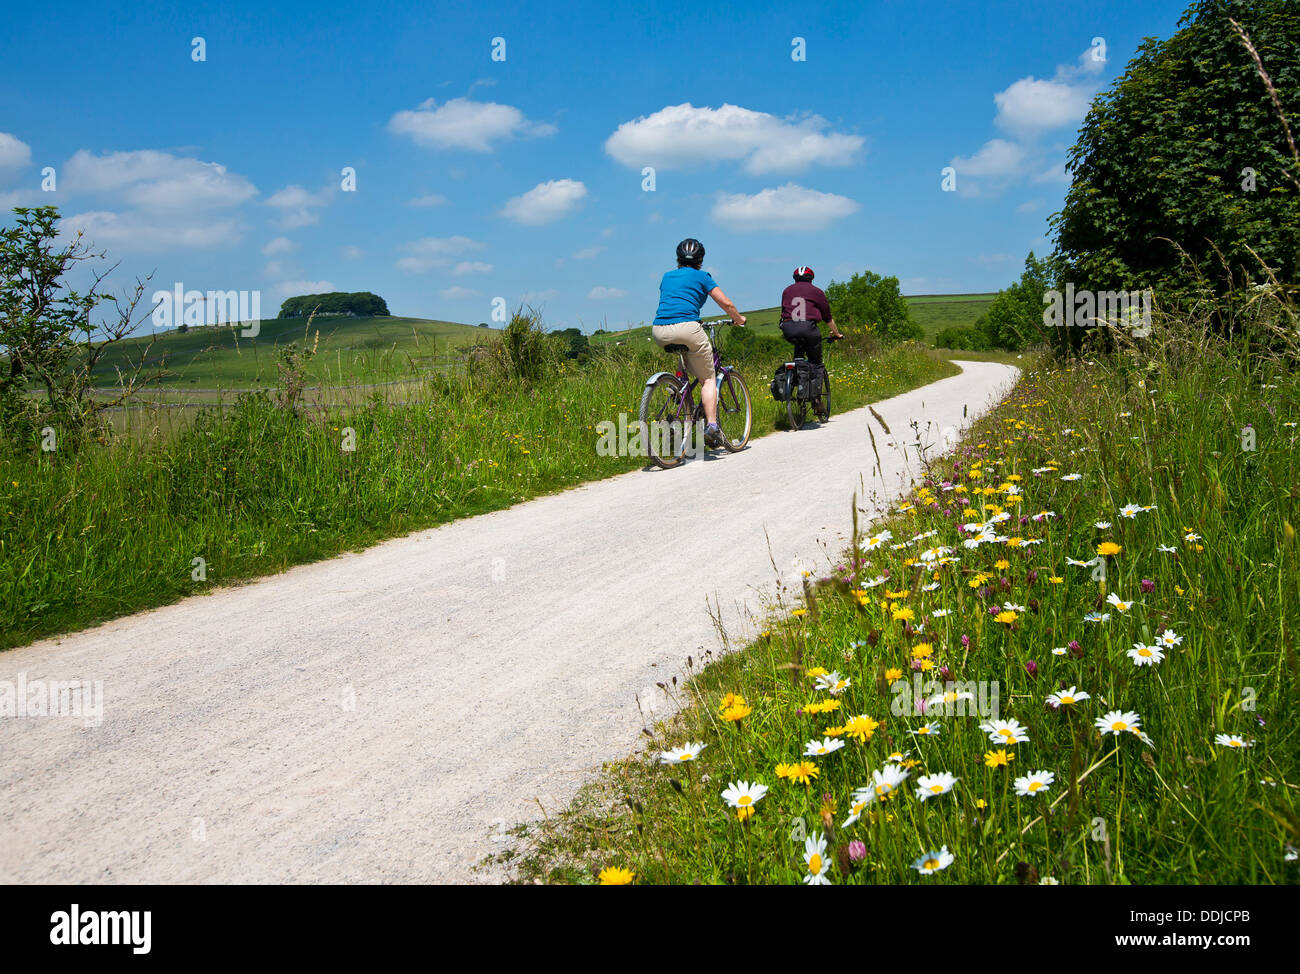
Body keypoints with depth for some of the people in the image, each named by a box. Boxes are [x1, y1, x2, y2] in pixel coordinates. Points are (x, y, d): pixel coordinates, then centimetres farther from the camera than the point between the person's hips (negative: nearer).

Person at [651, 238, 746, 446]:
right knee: (708, 378, 4)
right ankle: (711, 426, -9)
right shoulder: (701, 276, 12)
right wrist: (739, 319, 29)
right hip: (686, 327, -5)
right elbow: (726, 303, 9)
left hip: (659, 331, 5)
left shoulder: (667, 277, 25)